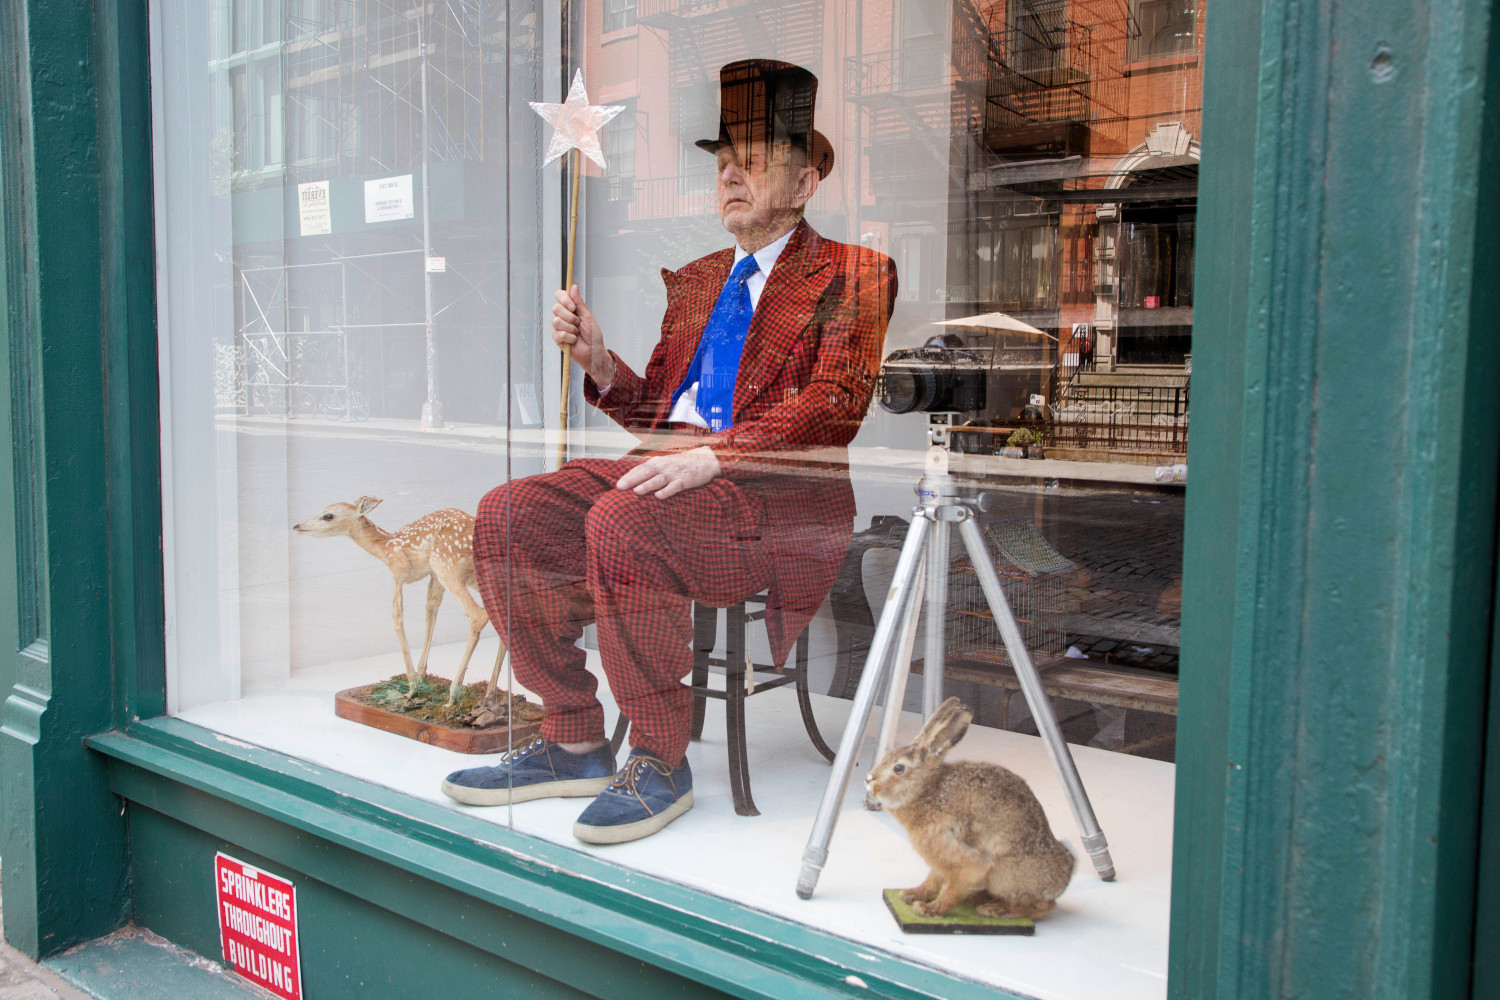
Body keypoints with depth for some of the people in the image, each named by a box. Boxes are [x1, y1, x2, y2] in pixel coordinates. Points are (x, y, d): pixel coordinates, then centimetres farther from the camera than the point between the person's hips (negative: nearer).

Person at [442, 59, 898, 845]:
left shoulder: (851, 276, 2)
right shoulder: (695, 281, 25)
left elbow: (831, 406, -12)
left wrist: (712, 456, -24)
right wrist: (596, 358, 4)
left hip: (779, 488, -7)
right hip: (671, 470, 8)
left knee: (622, 521, -34)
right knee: (507, 514, -10)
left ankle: (660, 763, -17)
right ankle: (572, 741, -1)